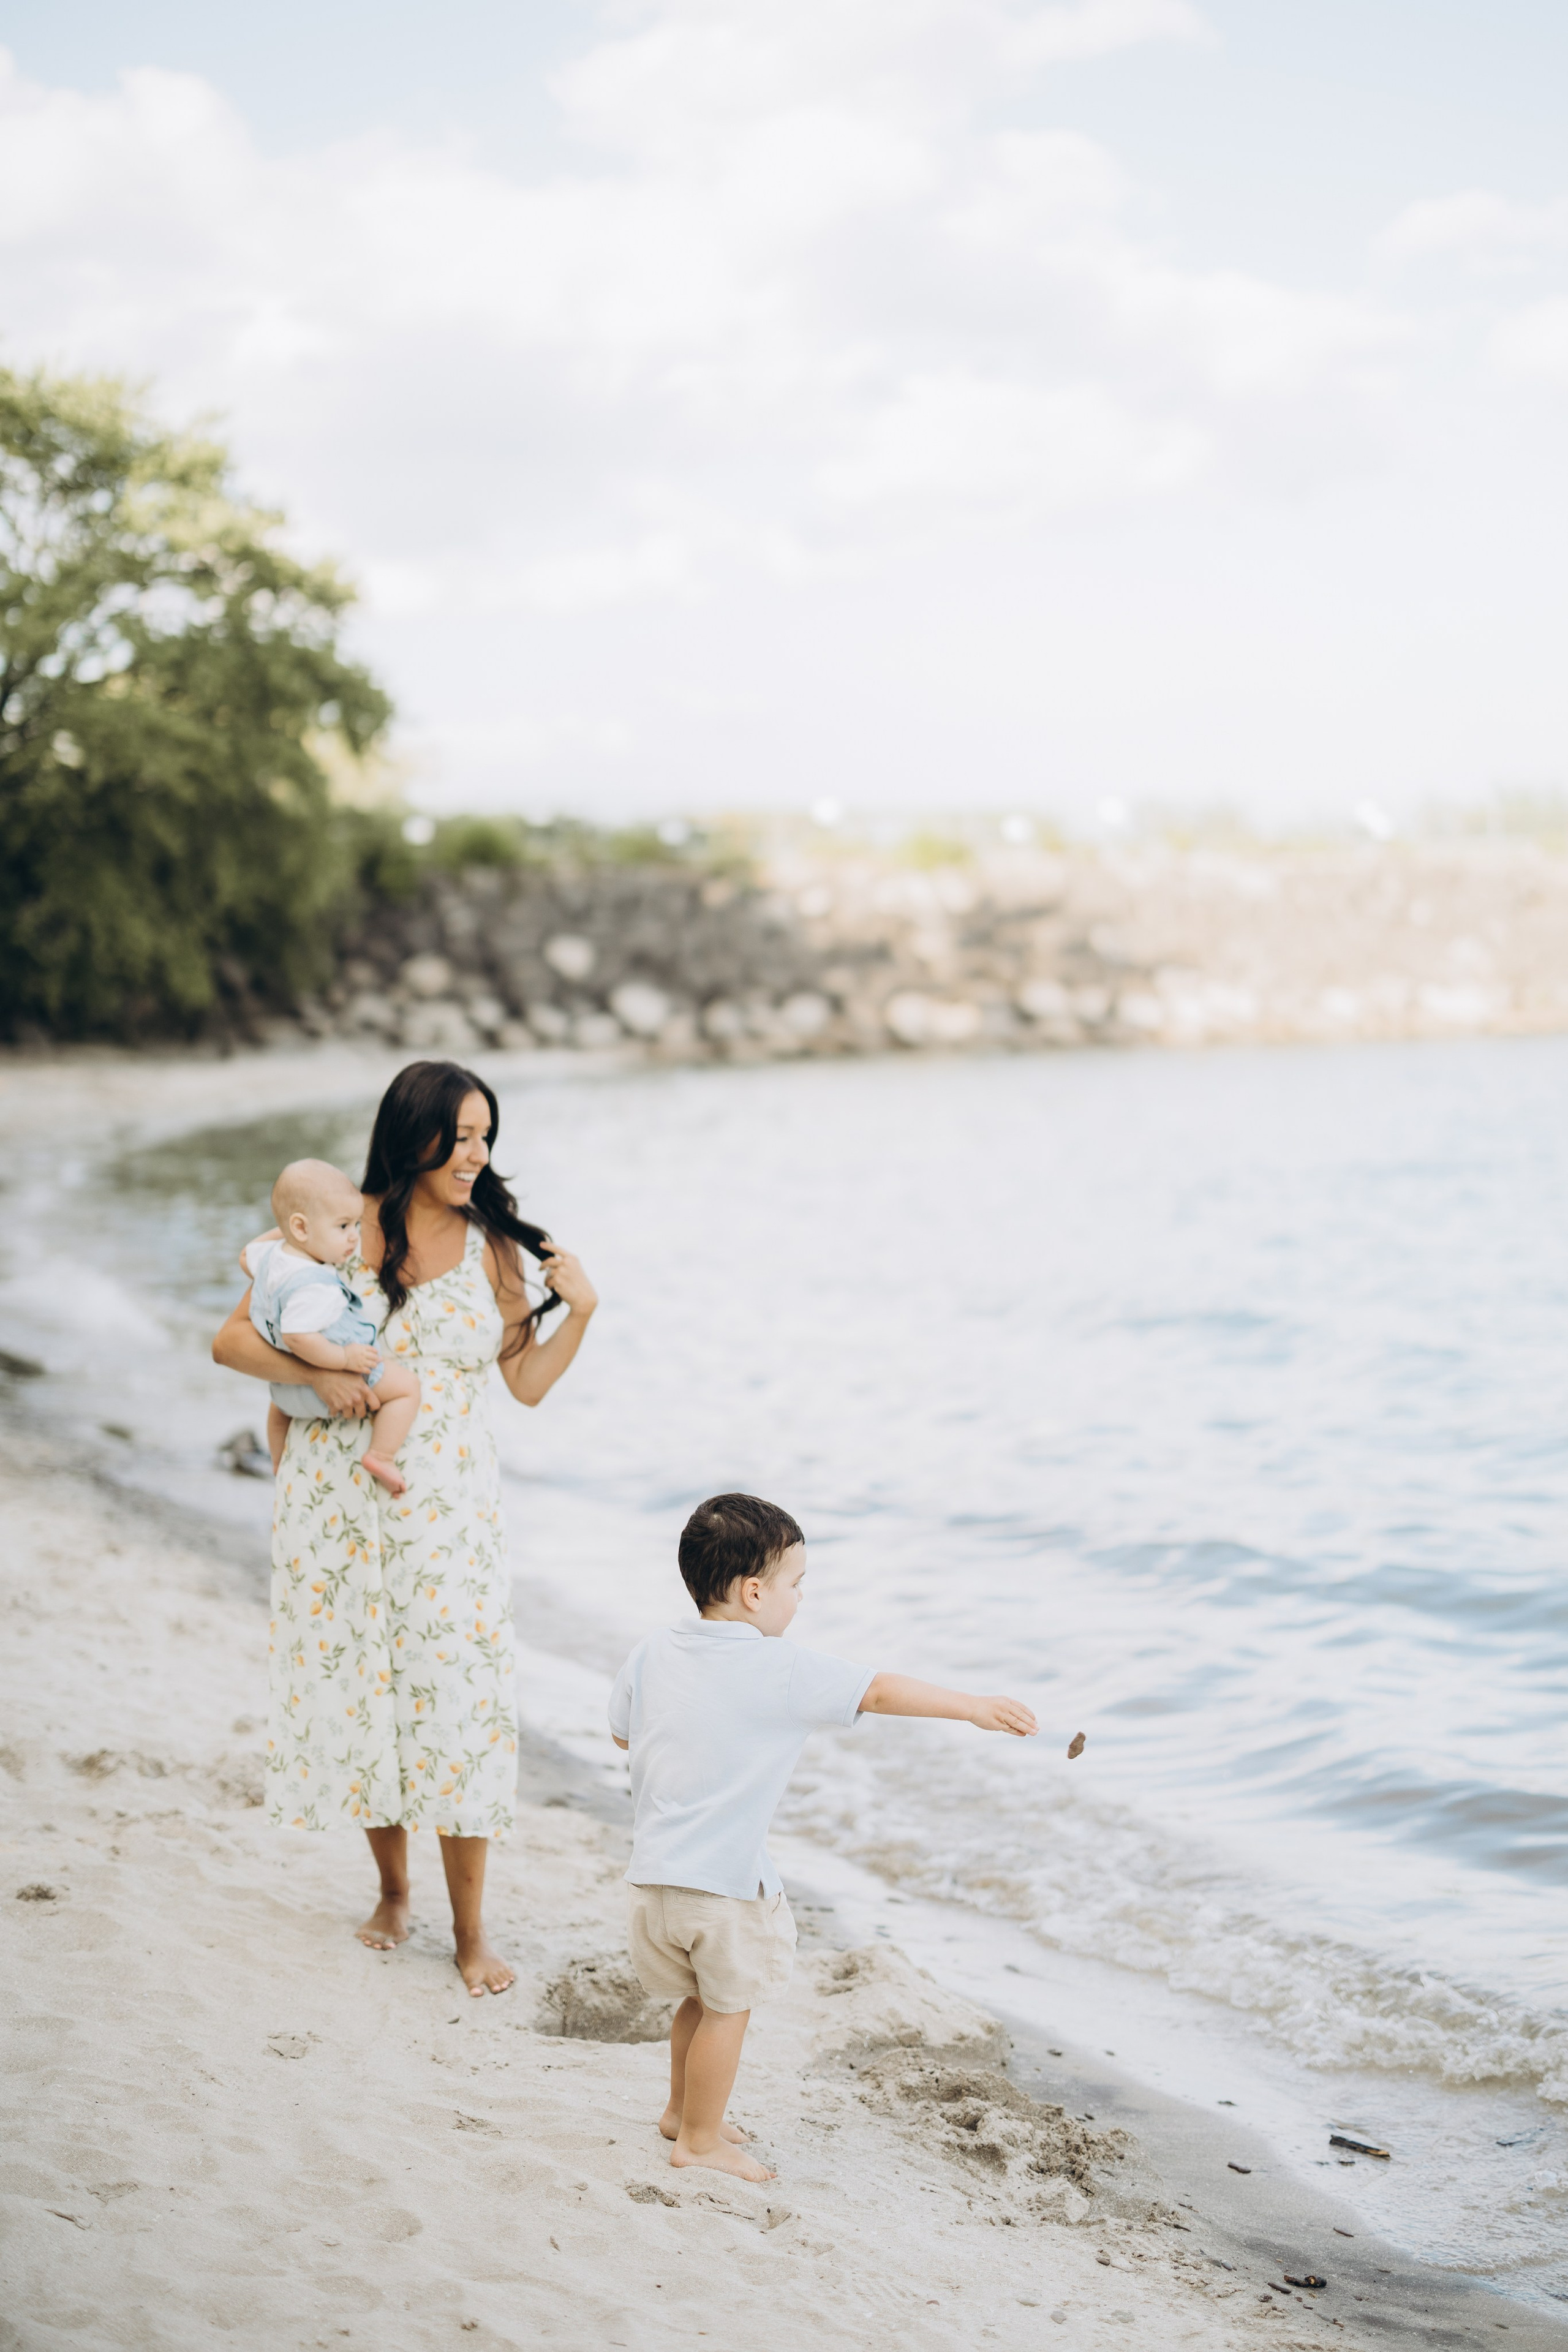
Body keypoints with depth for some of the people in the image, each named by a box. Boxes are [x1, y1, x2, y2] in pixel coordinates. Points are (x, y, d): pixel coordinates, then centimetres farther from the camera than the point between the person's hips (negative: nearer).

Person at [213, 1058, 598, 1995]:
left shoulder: (493, 1245, 1)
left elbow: (529, 1383, 6)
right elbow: (233, 1340, -1)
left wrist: (580, 1312, -8)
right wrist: (316, 1376, -16)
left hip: (447, 1506, 0)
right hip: (339, 1501, 0)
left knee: (455, 1697, -3)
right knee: (355, 1684, 9)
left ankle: (472, 1929, 11)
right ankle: (394, 1890, 31)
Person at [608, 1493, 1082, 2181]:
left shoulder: (652, 1654, 3)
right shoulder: (779, 1672, -15)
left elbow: (621, 1732, 18)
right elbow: (880, 1692, -12)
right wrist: (972, 1706, -6)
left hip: (652, 1868, 6)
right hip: (725, 1880, -6)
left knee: (701, 1997, 25)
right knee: (727, 2009, 11)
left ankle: (680, 2108, 40)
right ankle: (700, 2141, 20)